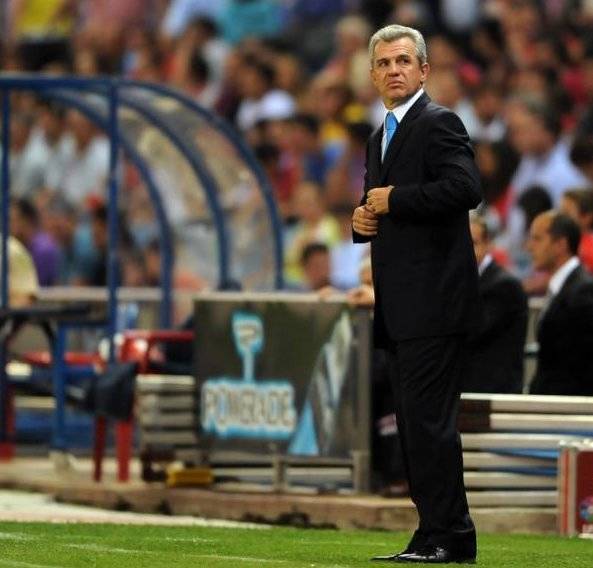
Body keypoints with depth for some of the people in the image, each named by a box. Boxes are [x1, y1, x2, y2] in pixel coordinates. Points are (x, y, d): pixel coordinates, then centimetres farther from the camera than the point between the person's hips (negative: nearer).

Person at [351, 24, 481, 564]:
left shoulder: (439, 123, -7)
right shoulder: (381, 139, 22)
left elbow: (465, 188, -21)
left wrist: (393, 201, -14)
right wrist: (363, 219, 9)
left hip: (434, 299, -10)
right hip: (401, 306, 10)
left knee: (428, 418, -12)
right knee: (415, 422, 9)